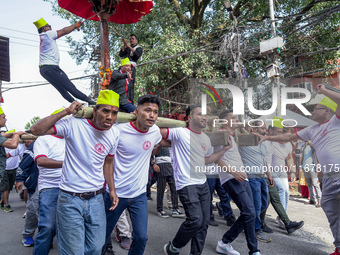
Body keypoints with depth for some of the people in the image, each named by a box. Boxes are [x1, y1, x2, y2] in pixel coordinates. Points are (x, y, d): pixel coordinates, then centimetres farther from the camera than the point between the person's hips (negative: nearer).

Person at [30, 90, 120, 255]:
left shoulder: (114, 133, 1)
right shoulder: (74, 124, -15)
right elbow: (36, 130, -22)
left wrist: (112, 190, 11)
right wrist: (66, 111, -24)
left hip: (96, 199, 5)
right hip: (70, 199, -4)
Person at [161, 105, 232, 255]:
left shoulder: (206, 138, 15)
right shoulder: (180, 132, -9)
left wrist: (225, 149, 18)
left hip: (203, 184, 8)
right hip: (186, 185, -8)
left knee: (204, 222, 9)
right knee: (195, 219, -16)